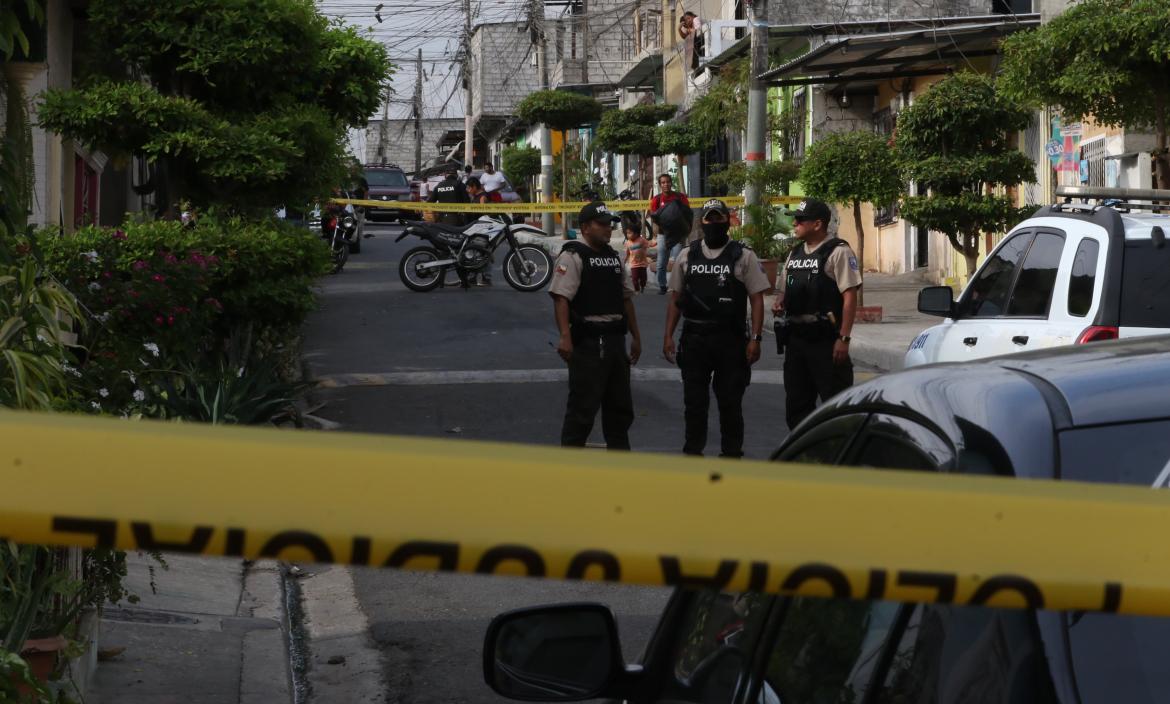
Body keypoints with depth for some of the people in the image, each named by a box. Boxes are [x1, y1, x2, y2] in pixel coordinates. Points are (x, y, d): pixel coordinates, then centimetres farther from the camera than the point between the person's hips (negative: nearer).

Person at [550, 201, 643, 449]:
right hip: (588, 342, -8)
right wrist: (565, 337, -27)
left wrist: (635, 336, 20)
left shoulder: (614, 257, 17)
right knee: (583, 405, -7)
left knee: (620, 406, 14)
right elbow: (561, 298, -18)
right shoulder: (572, 256, -9)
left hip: (616, 341, 8)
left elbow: (626, 297, 22)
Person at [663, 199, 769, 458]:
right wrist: (668, 336, 4)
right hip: (693, 339, 3)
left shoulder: (744, 257, 1)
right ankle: (692, 453, 15)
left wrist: (755, 338, -11)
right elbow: (675, 298, 12)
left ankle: (731, 455, 11)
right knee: (694, 402, 7)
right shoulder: (687, 256, 10)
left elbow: (757, 299, -2)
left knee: (730, 402, 3)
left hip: (731, 339, -2)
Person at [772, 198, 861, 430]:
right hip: (796, 337, 8)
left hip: (826, 339, -8)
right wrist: (779, 304, 2)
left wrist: (843, 338, -19)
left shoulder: (838, 252, -8)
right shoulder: (795, 254, 16)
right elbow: (783, 289, 26)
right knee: (796, 403, 12)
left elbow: (850, 296, -14)